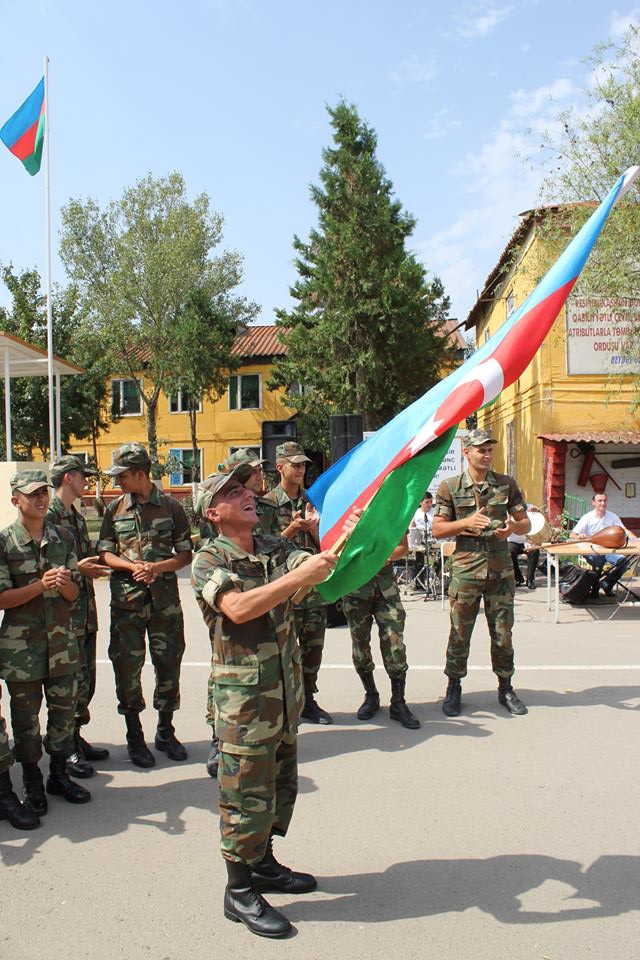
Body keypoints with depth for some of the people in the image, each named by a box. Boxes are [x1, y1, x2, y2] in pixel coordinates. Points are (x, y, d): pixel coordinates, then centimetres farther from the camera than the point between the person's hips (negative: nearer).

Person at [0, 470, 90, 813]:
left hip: (62, 640, 4)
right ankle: (31, 781, 25)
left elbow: (74, 594, 7)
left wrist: (65, 583, -16)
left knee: (64, 710, 11)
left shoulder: (63, 538, 5)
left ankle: (59, 775, 29)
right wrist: (41, 584, -22)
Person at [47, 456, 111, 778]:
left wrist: (92, 567, 5)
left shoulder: (77, 517, 17)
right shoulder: (49, 515, -12)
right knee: (74, 680, -4)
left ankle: (75, 739, 26)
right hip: (65, 611, -9)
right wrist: (76, 569, -18)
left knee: (85, 679, 14)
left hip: (85, 609, 9)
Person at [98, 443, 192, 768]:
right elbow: (105, 553, 5)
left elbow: (185, 554, 3)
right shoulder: (114, 509, 6)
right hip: (126, 598, 1)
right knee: (127, 667, 3)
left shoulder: (170, 507, 1)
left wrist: (157, 567, -14)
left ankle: (165, 731, 24)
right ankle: (134, 737, 19)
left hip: (164, 597, -1)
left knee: (169, 663, 6)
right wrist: (132, 566, -13)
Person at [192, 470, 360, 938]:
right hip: (245, 692, -7)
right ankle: (240, 892, 20)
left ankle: (262, 864, 39)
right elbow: (239, 608, -28)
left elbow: (319, 566, -9)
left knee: (281, 783, 19)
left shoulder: (276, 548, 6)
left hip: (287, 685, 7)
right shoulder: (208, 560, -11)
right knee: (247, 791, 3)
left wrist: (348, 538, -29)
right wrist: (299, 576, -35)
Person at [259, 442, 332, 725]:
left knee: (313, 648, 11)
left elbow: (323, 545, 10)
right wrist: (291, 529, -19)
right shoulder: (267, 503, -3)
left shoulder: (312, 500, 12)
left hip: (314, 585, 5)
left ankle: (307, 700, 24)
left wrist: (314, 526, -10)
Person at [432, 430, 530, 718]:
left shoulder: (507, 484, 8)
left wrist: (513, 527, -13)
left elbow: (526, 523, 10)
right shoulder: (449, 487, 1)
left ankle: (505, 688, 25)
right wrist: (466, 523, -16)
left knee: (503, 634, 9)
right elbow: (437, 529, 0)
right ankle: (453, 689, 19)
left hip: (501, 571, 2)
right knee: (459, 634, 4)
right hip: (465, 571, -2)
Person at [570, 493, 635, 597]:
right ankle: (595, 587, -7)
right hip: (592, 551, -3)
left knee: (624, 561, -22)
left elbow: (624, 531, 6)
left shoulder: (613, 517, 10)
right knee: (598, 562, -34)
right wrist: (579, 536, -30)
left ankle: (607, 584, 0)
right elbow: (572, 535, -6)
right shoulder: (587, 518, -1)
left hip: (609, 550, 4)